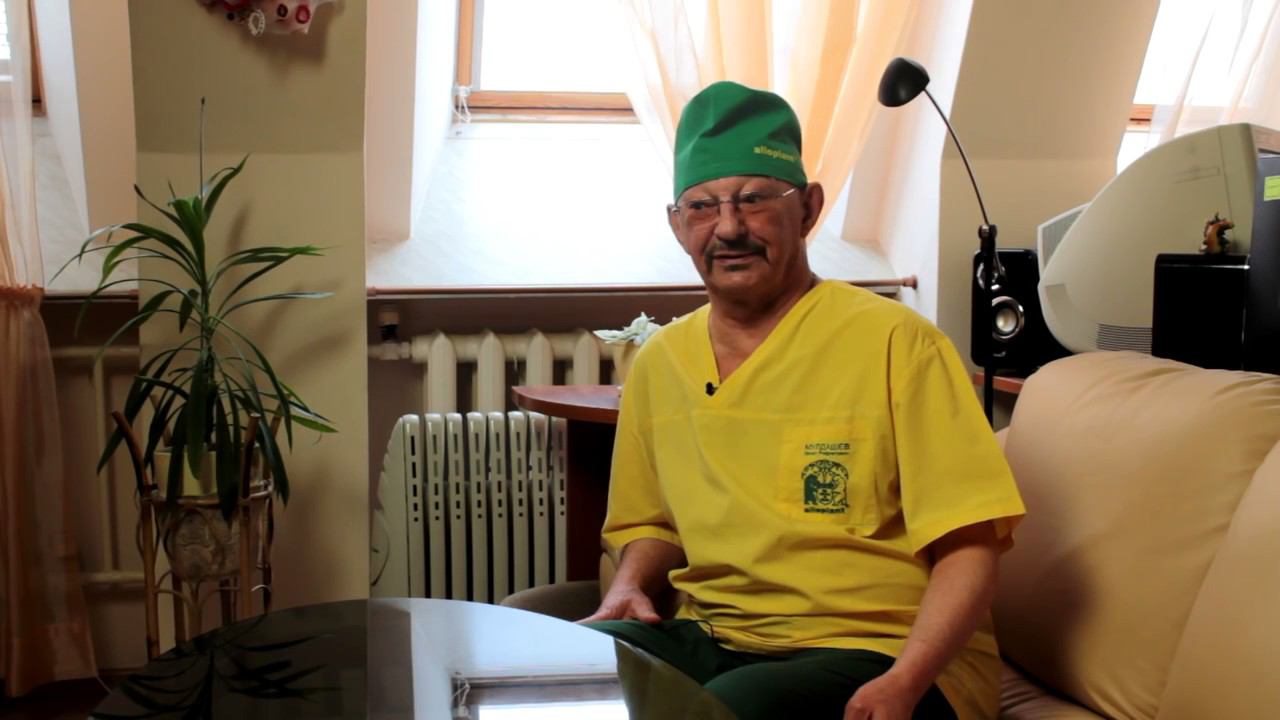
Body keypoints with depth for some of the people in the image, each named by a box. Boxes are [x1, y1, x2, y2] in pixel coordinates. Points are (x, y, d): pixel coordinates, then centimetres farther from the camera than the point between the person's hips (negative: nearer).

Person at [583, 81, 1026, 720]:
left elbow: (968, 548, -10)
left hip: (880, 654, -4)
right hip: (712, 643, 5)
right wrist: (630, 586, 1)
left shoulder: (895, 344, -8)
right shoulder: (659, 363, 9)